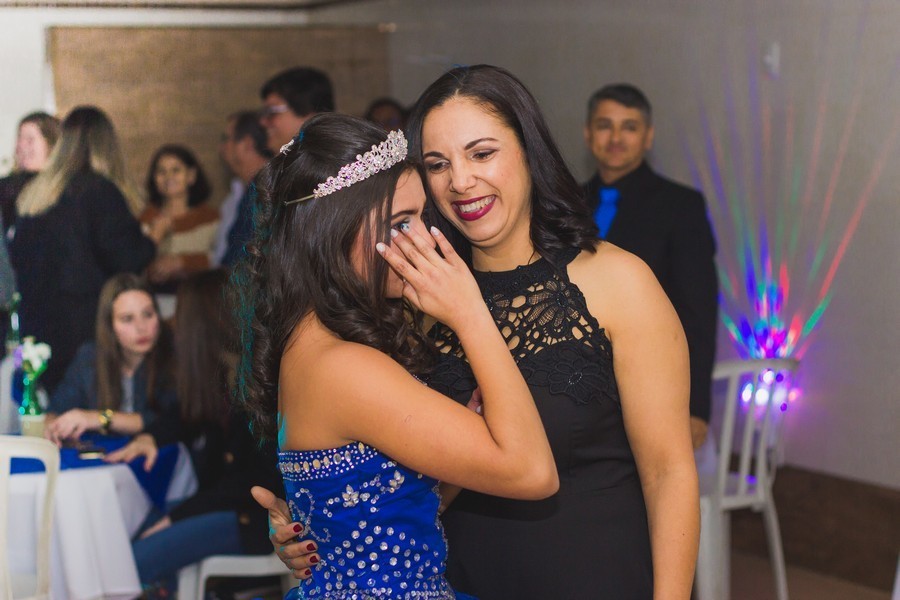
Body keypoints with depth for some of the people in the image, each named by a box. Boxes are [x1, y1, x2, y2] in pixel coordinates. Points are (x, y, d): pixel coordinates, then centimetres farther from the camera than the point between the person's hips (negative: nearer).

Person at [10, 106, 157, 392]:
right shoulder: (100, 191, -12)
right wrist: (153, 238, 4)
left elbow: (16, 256, 14)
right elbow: (126, 261, -14)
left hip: (37, 325, 6)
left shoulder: (31, 194, 7)